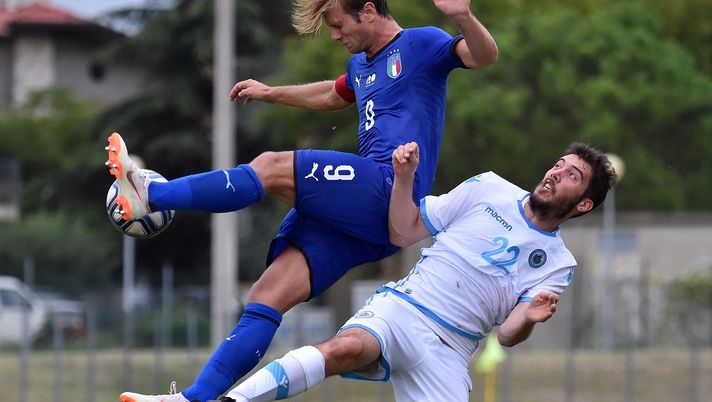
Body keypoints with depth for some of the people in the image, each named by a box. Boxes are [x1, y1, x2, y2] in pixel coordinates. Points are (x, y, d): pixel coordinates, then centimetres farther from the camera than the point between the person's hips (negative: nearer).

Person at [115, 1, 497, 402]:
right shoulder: (362, 63, 26)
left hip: (388, 190, -8)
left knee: (271, 168, -20)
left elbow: (484, 56, -16)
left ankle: (150, 194, -16)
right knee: (267, 297, -4)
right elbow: (332, 95, 49)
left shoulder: (420, 44, 1)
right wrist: (271, 93, 55)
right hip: (357, 214, 9)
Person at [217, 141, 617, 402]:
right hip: (400, 307, -2)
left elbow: (507, 335, 2)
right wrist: (405, 177, -2)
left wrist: (528, 318, -20)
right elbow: (404, 233, 14)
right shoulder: (489, 189, 11)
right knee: (348, 348, -35)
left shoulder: (558, 265, 12)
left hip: (448, 351, 2)